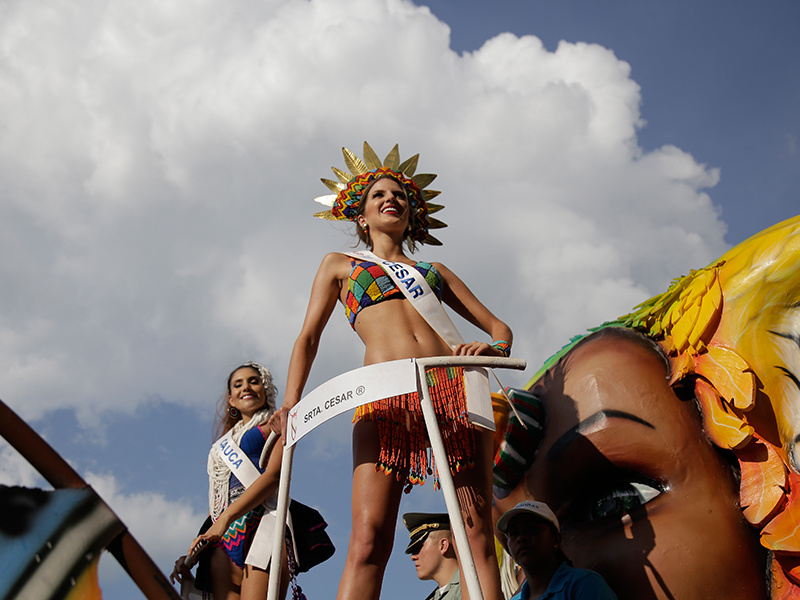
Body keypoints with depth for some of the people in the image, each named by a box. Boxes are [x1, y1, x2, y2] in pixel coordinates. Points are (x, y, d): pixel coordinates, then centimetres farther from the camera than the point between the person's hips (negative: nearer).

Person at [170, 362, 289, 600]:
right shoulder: (223, 445, 32)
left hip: (262, 520, -5)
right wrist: (192, 552, 14)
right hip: (225, 535, 5)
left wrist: (225, 519, -11)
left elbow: (273, 474, -2)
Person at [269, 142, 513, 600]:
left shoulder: (434, 270, 31)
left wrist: (493, 348, 1)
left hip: (454, 389, 3)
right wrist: (291, 402, 2)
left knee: (477, 531, -11)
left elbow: (499, 327, 26)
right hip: (386, 397, -2)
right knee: (370, 537, -19)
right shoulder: (340, 265, 28)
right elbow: (308, 338, 19)